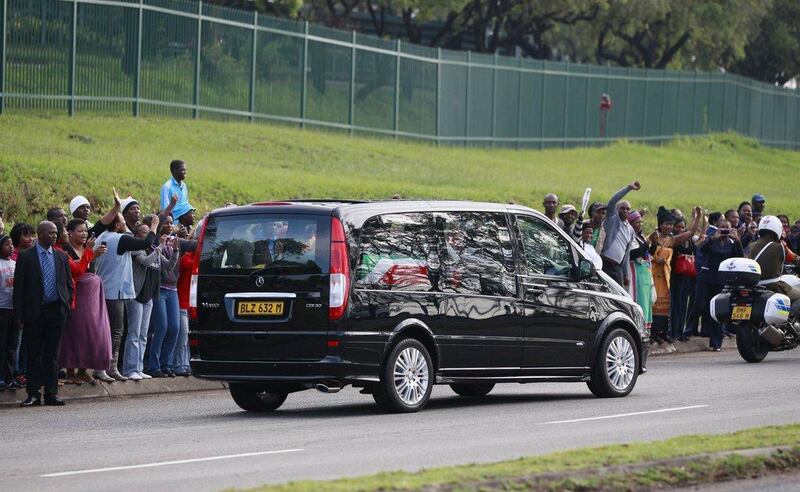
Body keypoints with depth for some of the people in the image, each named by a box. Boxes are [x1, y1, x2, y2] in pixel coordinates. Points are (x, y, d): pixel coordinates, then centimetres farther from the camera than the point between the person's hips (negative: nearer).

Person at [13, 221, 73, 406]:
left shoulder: (61, 257, 10)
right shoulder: (26, 257, -1)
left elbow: (69, 284, 15)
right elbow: (18, 287, -2)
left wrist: (67, 305, 3)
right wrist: (19, 314, -8)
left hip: (56, 310, 3)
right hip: (34, 313, -3)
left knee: (52, 354, 6)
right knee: (34, 354, 1)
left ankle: (51, 393, 9)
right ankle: (33, 394, 5)